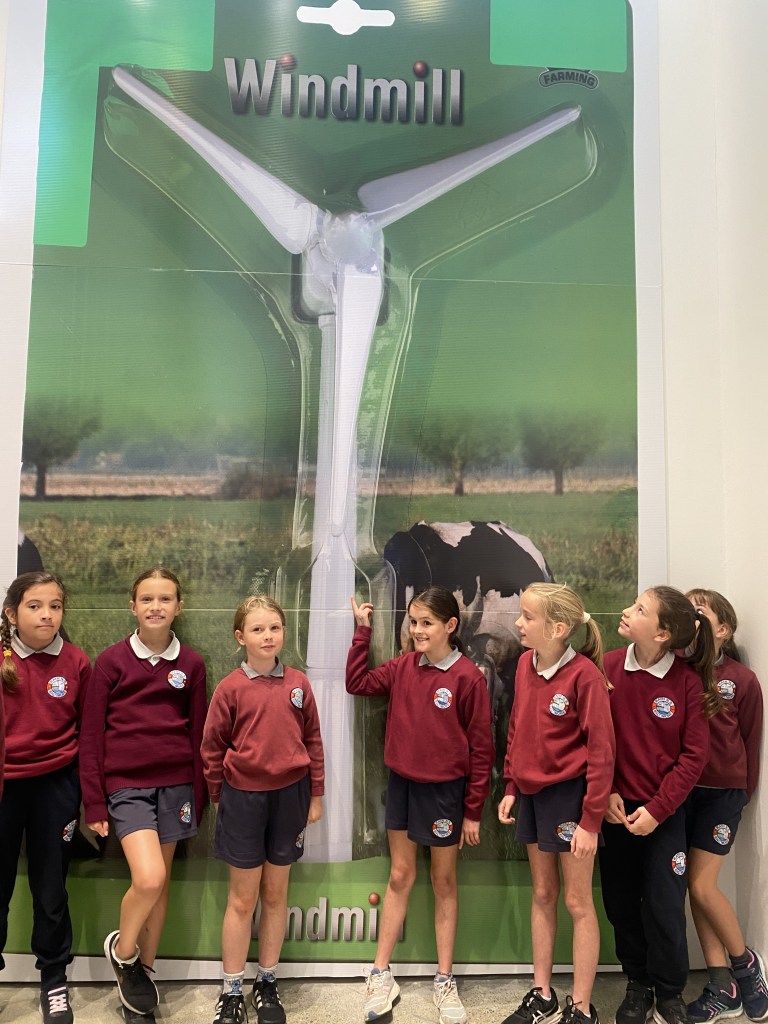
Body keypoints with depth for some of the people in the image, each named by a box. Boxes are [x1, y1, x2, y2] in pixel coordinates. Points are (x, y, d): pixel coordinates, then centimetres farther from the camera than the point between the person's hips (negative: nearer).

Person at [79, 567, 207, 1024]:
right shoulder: (111, 660, -3)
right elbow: (92, 735, -1)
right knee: (148, 878, -15)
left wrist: (198, 797, 8)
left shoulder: (191, 664, 3)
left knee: (162, 880, 10)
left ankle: (143, 972, 33)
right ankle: (122, 949, 16)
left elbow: (198, 735, 8)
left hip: (175, 784, 3)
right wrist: (94, 801, -2)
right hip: (127, 784, -2)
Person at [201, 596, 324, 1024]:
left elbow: (313, 740, 3)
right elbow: (213, 748, -1)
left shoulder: (298, 683, -2)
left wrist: (316, 794, 5)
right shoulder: (231, 688, -9)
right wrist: (220, 798, 2)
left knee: (276, 894, 15)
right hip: (244, 796, -2)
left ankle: (268, 983, 32)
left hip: (290, 794, 2)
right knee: (243, 898, 9)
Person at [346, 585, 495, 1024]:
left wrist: (473, 811, -8)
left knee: (444, 882, 13)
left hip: (445, 790, -4)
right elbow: (357, 683, 4)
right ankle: (381, 976, 28)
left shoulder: (468, 677, -16)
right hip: (402, 785, 4)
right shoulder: (403, 667, -3)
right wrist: (363, 630, -3)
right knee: (400, 878, 16)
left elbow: (481, 748, -11)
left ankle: (445, 981, 29)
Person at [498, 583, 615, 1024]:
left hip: (569, 794, -6)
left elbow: (601, 751, -17)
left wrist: (592, 819, -16)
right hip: (531, 793, 6)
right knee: (543, 894, 19)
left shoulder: (585, 675, -20)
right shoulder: (525, 664, -1)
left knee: (578, 901, 8)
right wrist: (511, 787, 10)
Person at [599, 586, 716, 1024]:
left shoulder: (688, 680, -12)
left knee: (665, 908, 4)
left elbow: (694, 754, -9)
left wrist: (657, 809, -11)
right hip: (615, 807, 2)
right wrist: (605, 792, -10)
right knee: (622, 904, 12)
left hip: (664, 812, -2)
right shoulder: (607, 668, -9)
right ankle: (638, 985, 35)